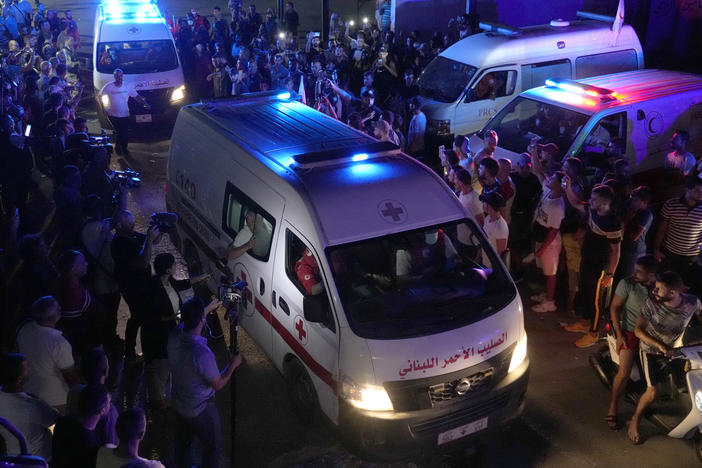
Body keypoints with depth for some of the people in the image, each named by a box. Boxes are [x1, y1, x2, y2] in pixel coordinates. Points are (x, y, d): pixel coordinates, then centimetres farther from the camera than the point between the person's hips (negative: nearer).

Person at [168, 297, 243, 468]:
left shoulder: (174, 336, -18)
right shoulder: (202, 354, -39)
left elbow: (190, 323, 9)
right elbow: (218, 385, -22)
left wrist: (208, 309, 21)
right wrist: (233, 364, -8)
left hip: (178, 403, 7)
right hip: (200, 409, -7)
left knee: (182, 441, 30)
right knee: (213, 447, 17)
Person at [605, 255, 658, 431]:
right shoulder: (627, 284, -12)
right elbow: (614, 308, -7)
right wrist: (619, 335, -9)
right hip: (630, 332, -4)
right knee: (624, 373, -13)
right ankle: (612, 410, 0)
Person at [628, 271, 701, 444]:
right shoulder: (652, 303, -27)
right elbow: (638, 330, -21)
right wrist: (659, 346, -30)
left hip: (673, 349, 4)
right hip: (650, 350, -4)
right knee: (652, 392, -10)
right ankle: (634, 422, 12)